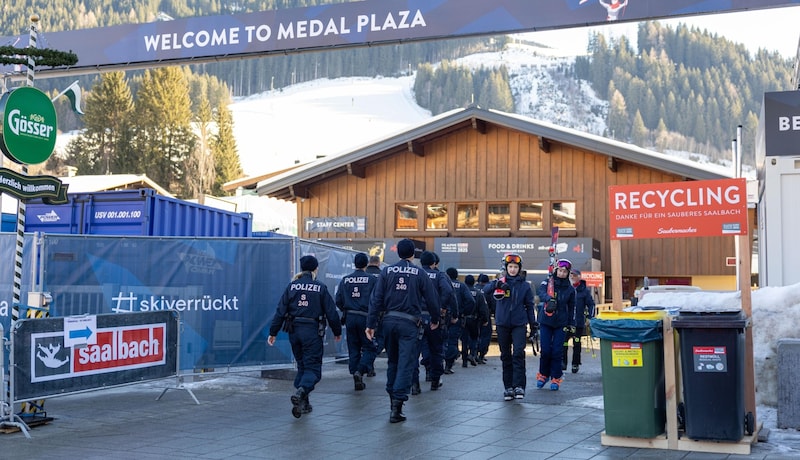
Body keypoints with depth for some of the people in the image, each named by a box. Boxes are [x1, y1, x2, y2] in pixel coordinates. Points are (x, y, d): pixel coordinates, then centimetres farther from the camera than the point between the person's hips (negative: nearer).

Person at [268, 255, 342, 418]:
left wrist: (273, 332, 5)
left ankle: (303, 403, 15)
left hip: (294, 331, 4)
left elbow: (280, 311, 1)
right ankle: (301, 392, -27)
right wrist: (337, 332, 12)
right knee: (313, 367, 0)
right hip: (312, 332, -4)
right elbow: (331, 312, -1)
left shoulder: (292, 286, 4)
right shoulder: (320, 288, -3)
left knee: (301, 366, 17)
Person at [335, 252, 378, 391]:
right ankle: (360, 371, -17)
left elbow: (338, 300, 4)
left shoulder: (345, 280, 5)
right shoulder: (372, 279, -6)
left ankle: (357, 380, 11)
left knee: (353, 349, 11)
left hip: (350, 318, 4)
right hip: (365, 317, -3)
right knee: (369, 348, 5)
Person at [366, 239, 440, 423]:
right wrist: (434, 320, 18)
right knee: (406, 364, -3)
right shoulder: (420, 273, -2)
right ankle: (397, 404, -13)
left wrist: (371, 324, 1)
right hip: (409, 323, -3)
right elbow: (431, 299, 2)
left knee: (392, 361, 19)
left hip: (389, 321, 3)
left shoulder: (387, 271, 2)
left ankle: (393, 398, 27)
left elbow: (376, 299, -1)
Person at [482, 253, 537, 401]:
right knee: (506, 356, 7)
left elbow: (530, 305, 11)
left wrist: (533, 324, 9)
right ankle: (508, 387, 14)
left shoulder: (524, 285, 5)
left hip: (519, 324, -1)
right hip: (502, 324, 1)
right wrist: (497, 284, -31)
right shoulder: (500, 281, 4)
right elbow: (486, 290, -12)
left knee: (518, 353, -15)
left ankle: (519, 386, -13)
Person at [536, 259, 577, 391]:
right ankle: (543, 374, 18)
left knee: (557, 351, -2)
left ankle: (556, 378, 9)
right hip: (546, 322, -1)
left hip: (561, 324, 1)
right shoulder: (547, 283, -2)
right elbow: (542, 294, -23)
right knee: (545, 350, -3)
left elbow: (572, 308, 13)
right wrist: (550, 299, -44)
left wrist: (571, 324, 9)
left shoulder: (570, 289, 5)